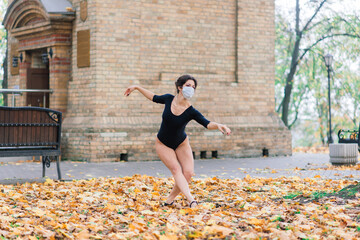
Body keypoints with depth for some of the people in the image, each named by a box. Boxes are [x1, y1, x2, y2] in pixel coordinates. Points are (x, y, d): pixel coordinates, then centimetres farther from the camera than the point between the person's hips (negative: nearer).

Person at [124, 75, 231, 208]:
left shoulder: (191, 112, -21)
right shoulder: (169, 99, -15)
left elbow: (207, 124, -33)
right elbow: (154, 98, 5)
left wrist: (218, 125, -53)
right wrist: (136, 87, 8)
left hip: (181, 144, 0)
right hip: (163, 145, 0)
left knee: (188, 173, -16)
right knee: (175, 168, -21)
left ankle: (170, 199, 1)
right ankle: (190, 199, -36)